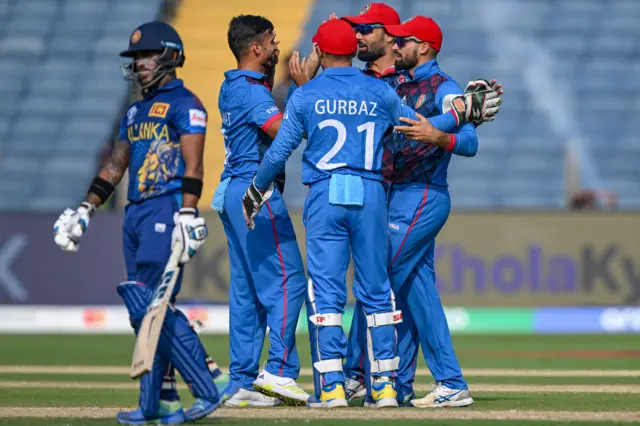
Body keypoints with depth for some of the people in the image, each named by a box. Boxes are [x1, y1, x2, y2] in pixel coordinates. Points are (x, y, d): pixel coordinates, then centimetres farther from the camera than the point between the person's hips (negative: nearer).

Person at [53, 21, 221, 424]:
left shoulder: (184, 104, -5)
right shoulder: (136, 111, 22)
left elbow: (193, 167, -14)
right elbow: (115, 166, 24)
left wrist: (187, 217, -24)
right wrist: (85, 209, 17)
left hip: (167, 210, -9)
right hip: (136, 214, 9)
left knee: (150, 306, -15)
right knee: (147, 311, 5)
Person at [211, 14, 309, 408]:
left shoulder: (233, 87, 16)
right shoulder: (251, 91, -13)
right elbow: (284, 130, -26)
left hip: (235, 196, 10)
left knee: (246, 288, 9)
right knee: (287, 280, -10)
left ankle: (243, 382, 7)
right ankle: (280, 371, -15)